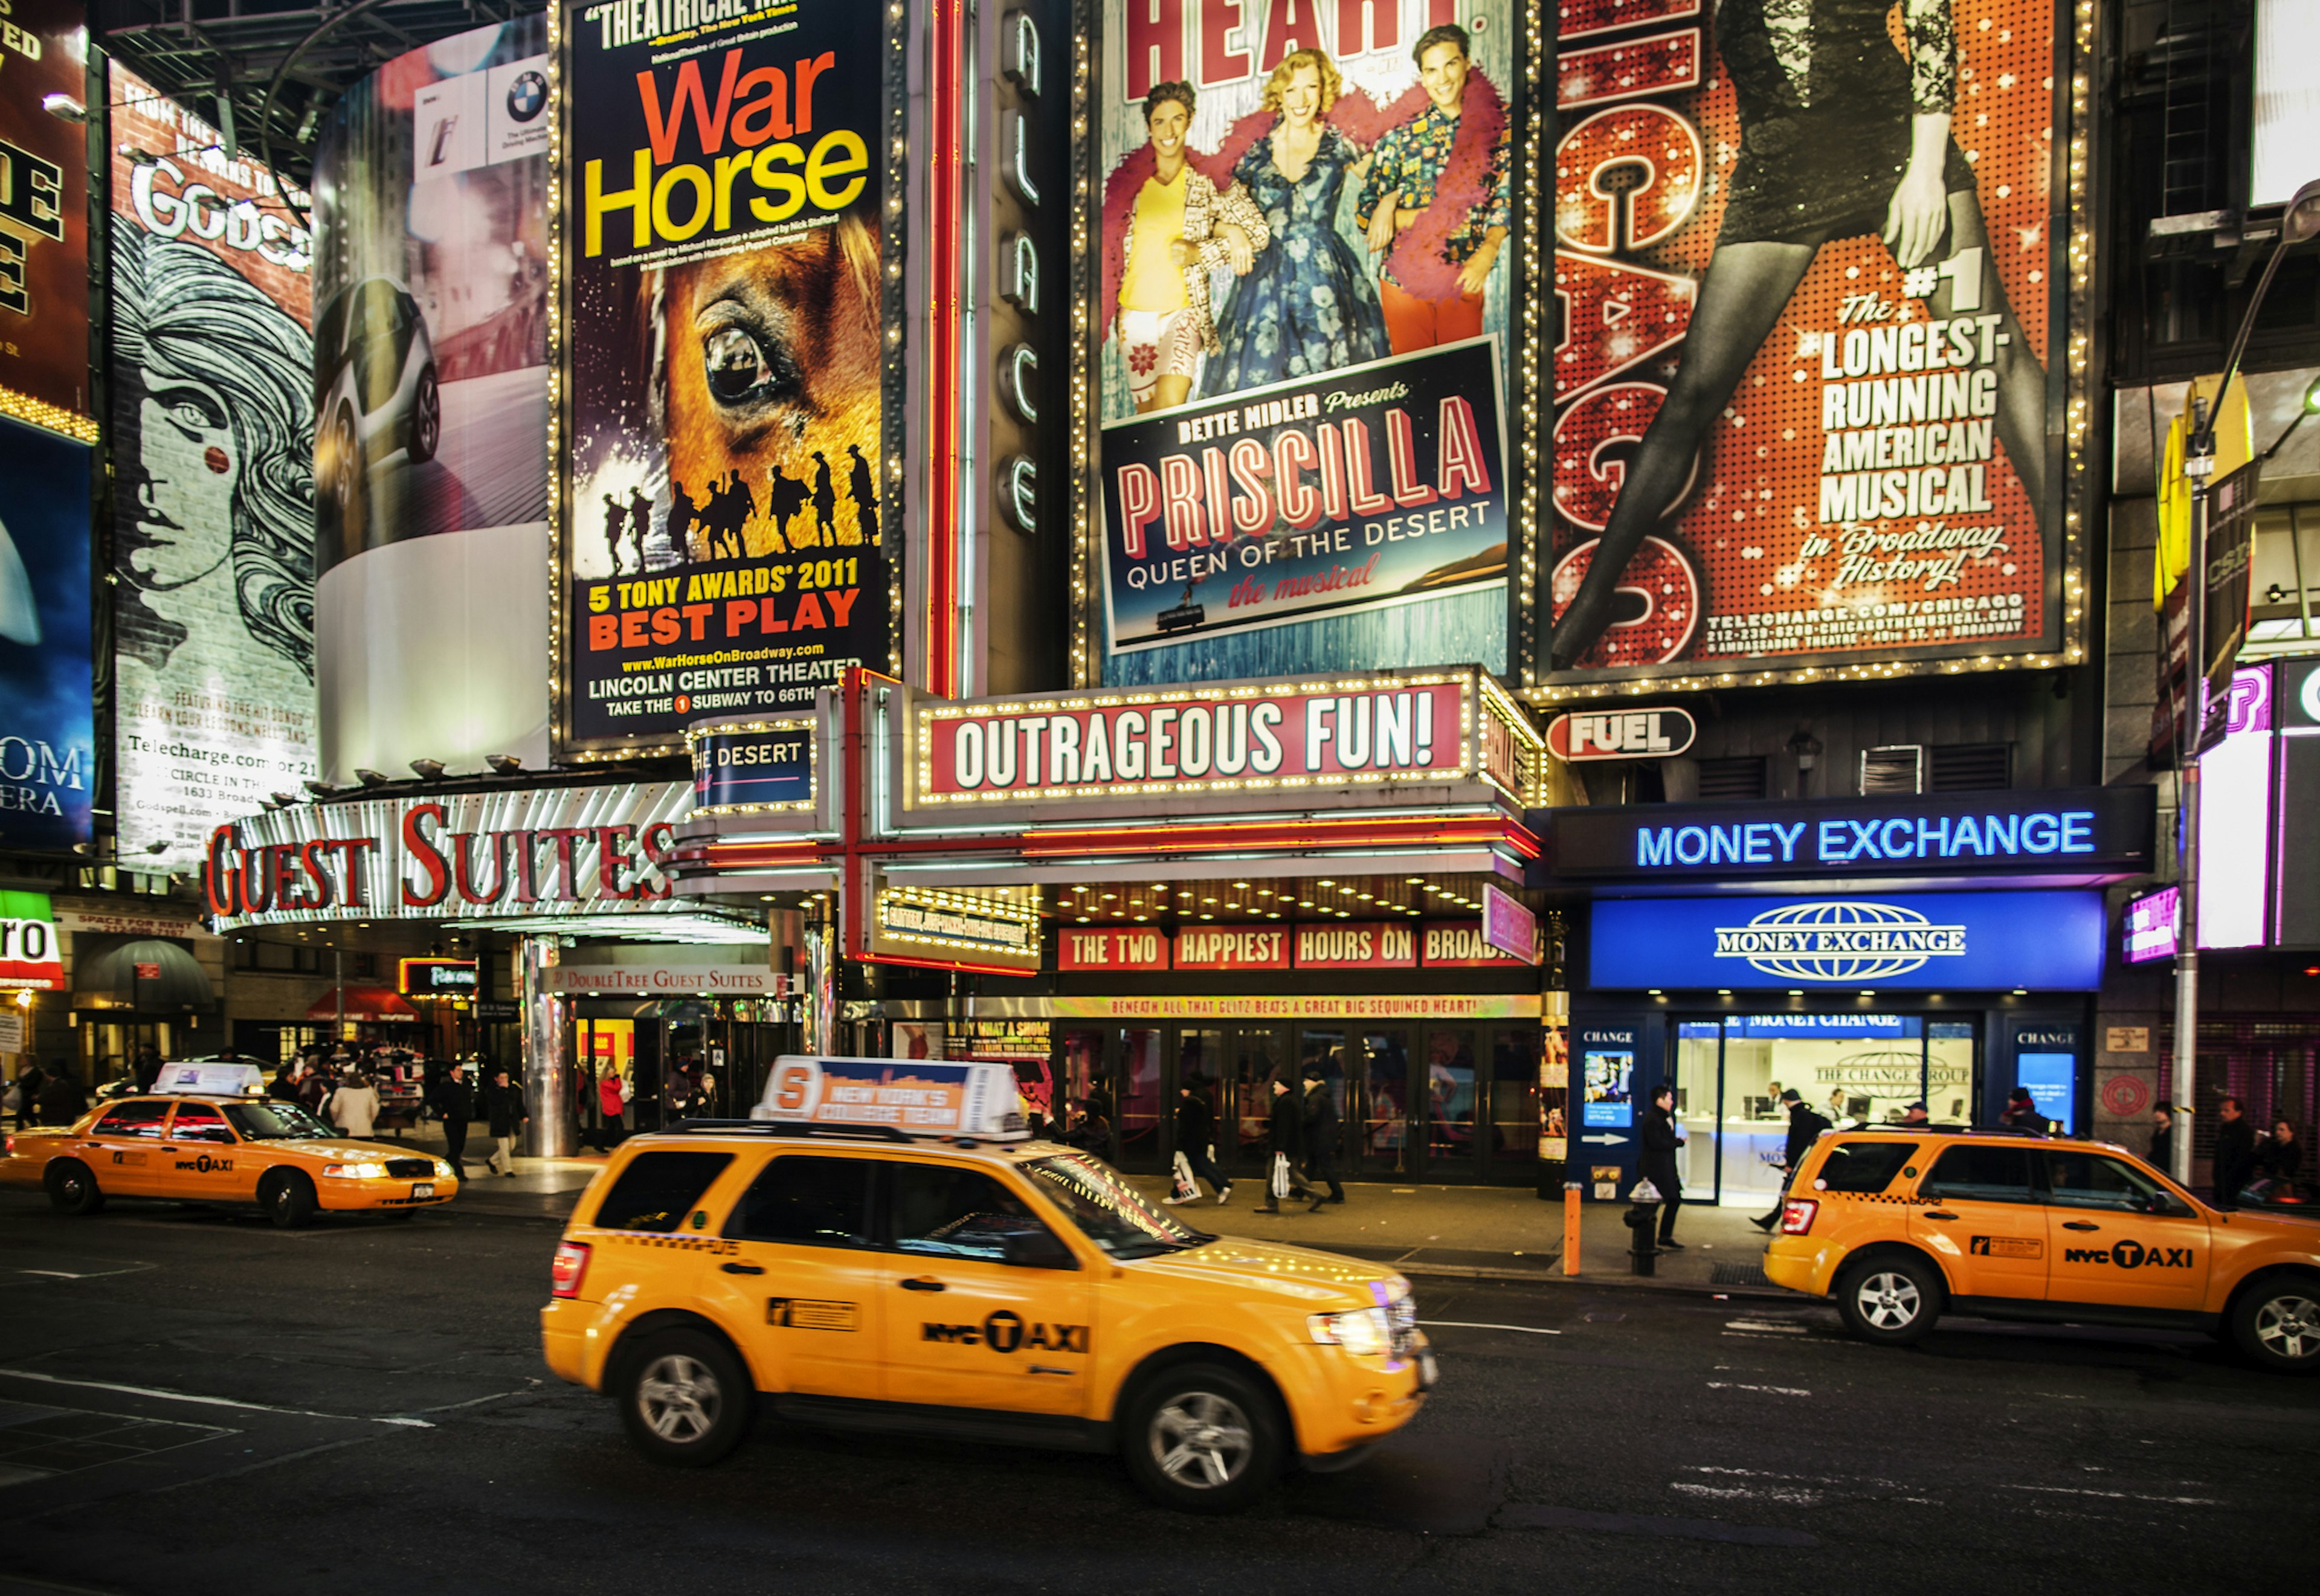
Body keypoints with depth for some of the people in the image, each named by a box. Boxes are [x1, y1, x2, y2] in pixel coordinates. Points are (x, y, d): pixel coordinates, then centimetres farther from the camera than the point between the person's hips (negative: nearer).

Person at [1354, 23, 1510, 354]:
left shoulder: (1495, 125, 3)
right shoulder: (1401, 136, 1)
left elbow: (1505, 199, -1)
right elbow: (1365, 211, -2)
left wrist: (1487, 252, -17)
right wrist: (1428, 215, -13)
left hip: (1465, 277, 0)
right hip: (1404, 276, 0)